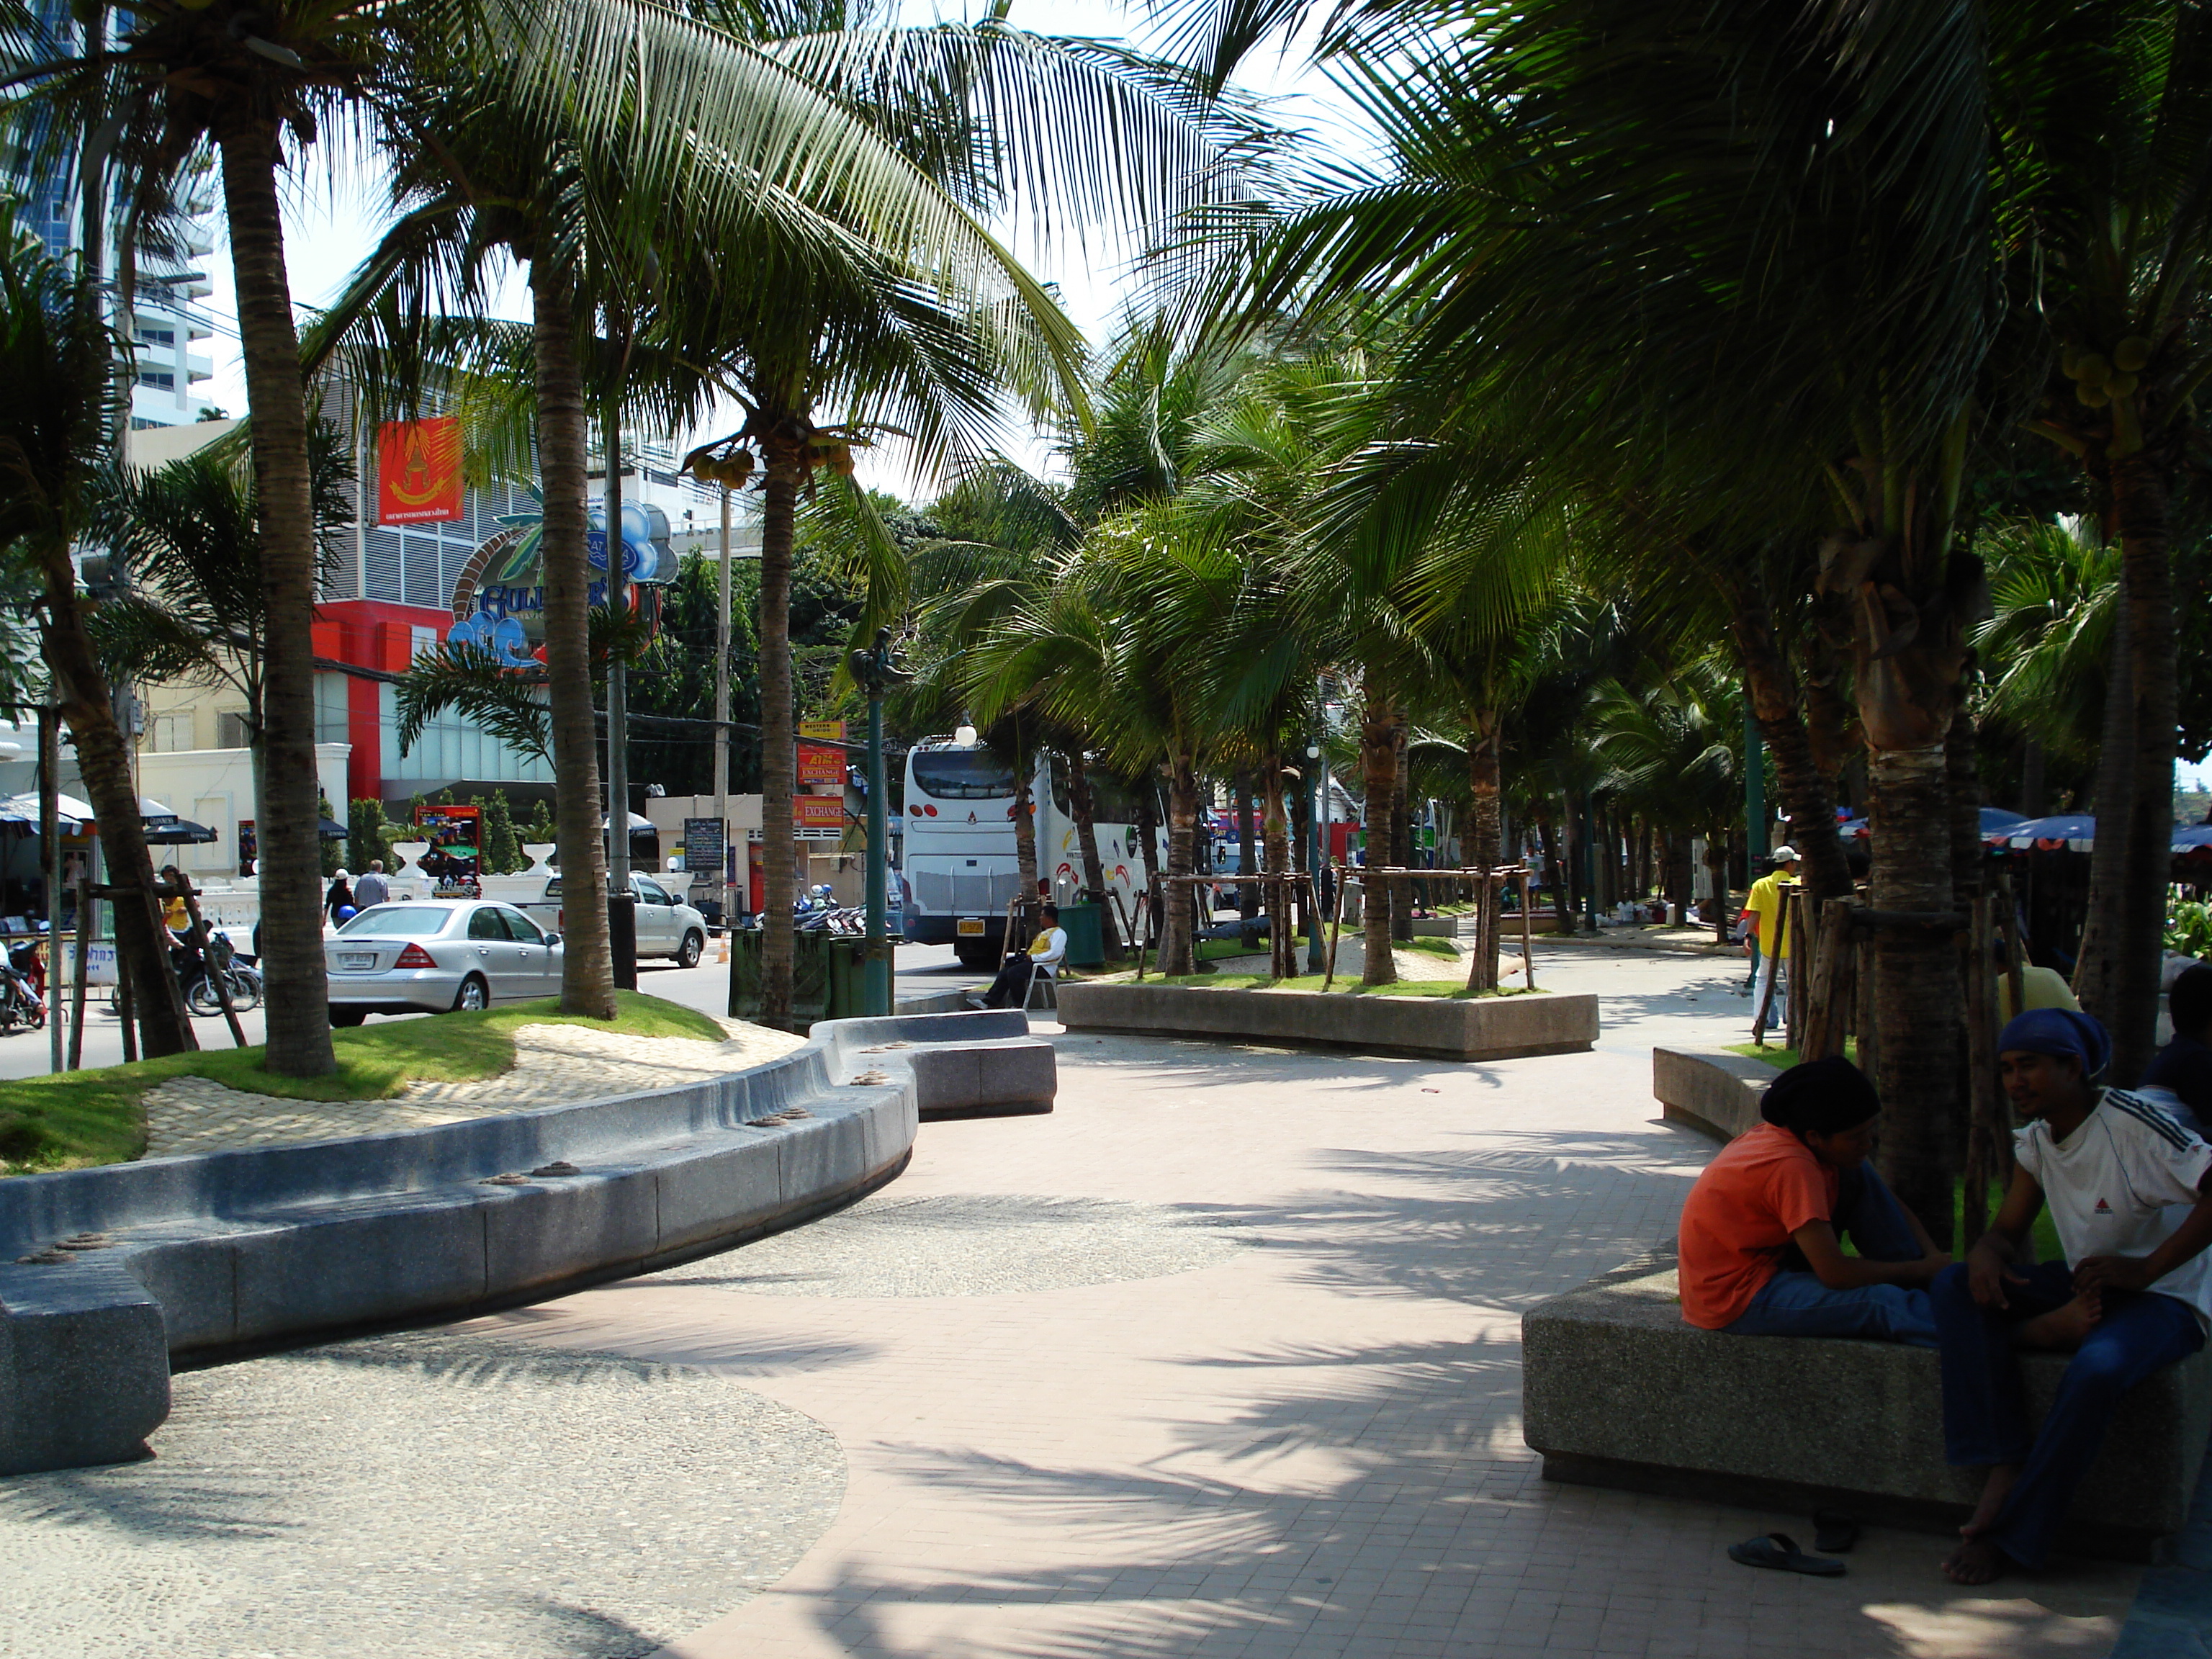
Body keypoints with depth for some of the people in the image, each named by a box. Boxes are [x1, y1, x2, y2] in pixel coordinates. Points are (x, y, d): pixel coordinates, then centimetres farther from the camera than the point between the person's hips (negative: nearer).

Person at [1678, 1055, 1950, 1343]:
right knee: (1887, 1304, -27)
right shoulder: (1792, 1167, -26)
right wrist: (1922, 1268, -13)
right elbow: (1835, 1273, -27)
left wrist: (1933, 1256, -5)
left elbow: (1888, 1204, 11)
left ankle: (1933, 1293, 1)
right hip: (1734, 1303, -10)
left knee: (1859, 1178, 3)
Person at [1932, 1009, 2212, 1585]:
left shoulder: (2131, 1122, -19)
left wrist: (2145, 1268, -28)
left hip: (2165, 1296, -7)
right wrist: (1985, 1253, -18)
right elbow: (2009, 1229, 7)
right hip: (2085, 1287, 7)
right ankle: (2003, 1464, -23)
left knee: (2097, 1366, -38)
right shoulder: (2037, 1140, 6)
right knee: (1953, 1287, -15)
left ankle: (2010, 1540, -25)